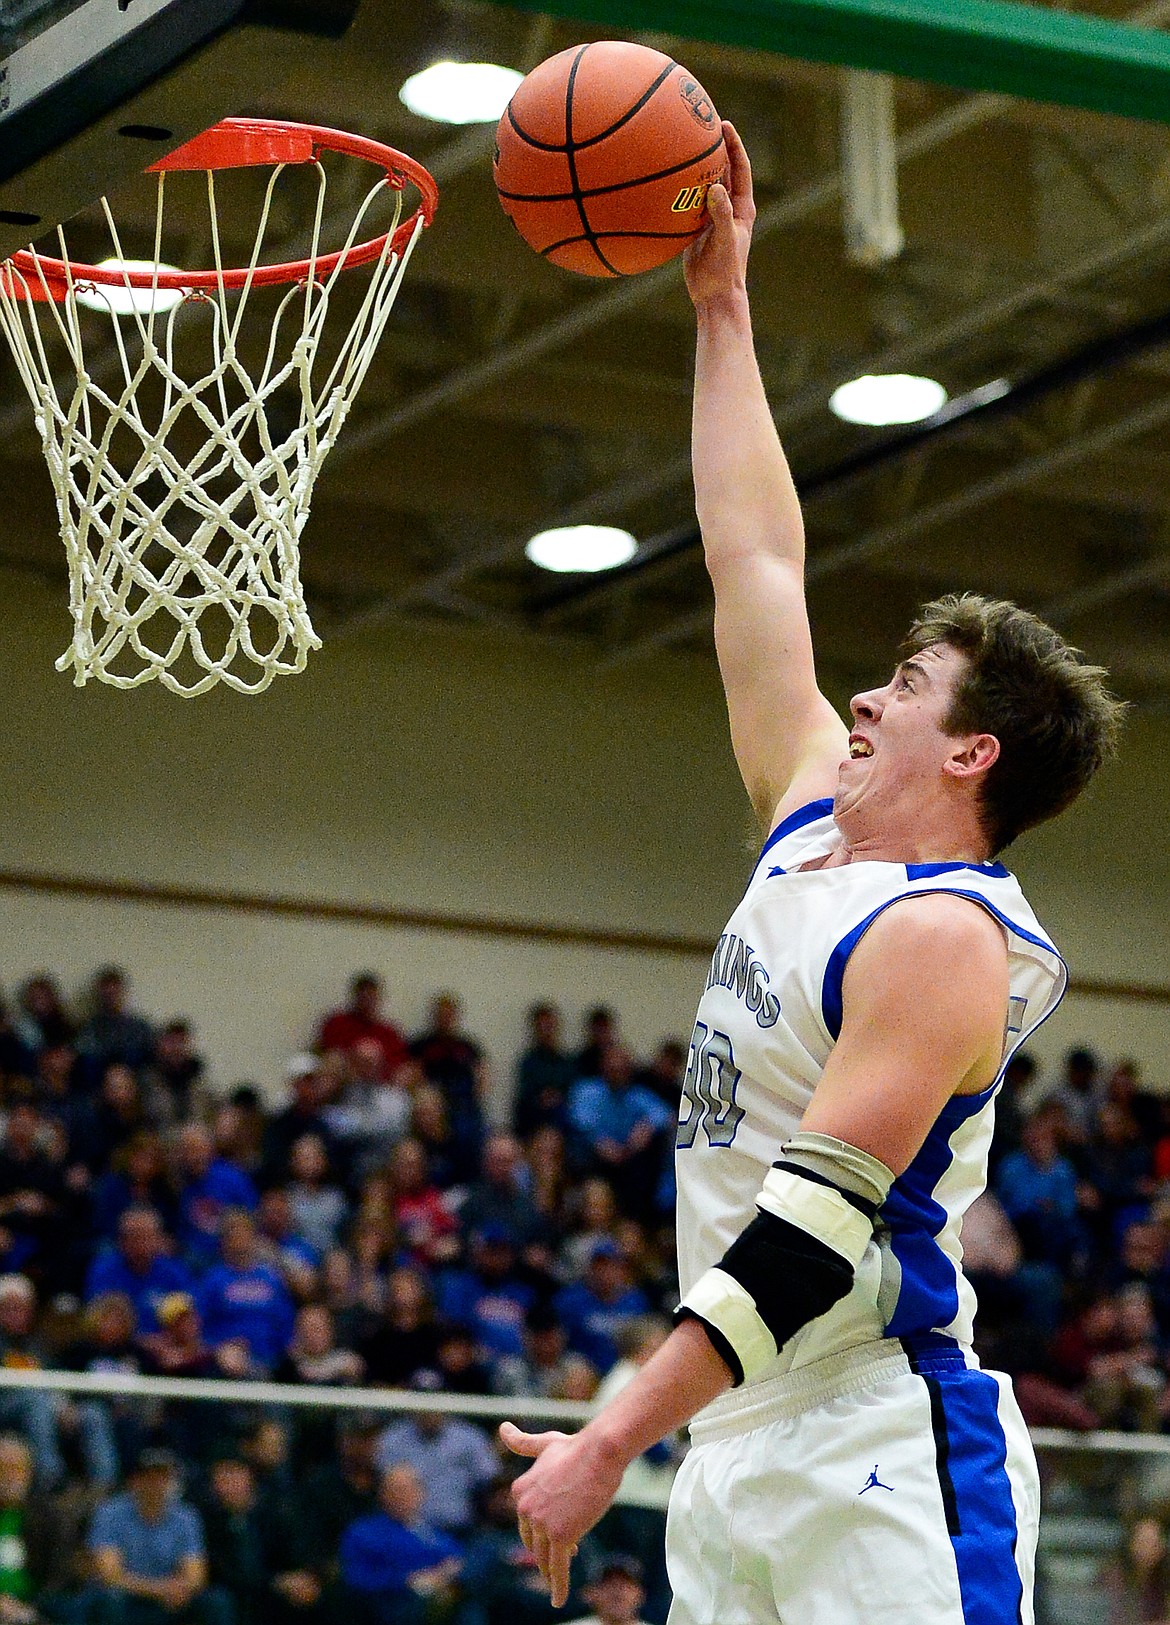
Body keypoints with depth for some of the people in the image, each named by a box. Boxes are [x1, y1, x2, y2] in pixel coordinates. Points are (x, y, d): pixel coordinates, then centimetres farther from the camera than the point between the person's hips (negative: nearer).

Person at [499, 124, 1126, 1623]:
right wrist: (721, 307, 27)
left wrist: (612, 1441, -23)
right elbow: (754, 561, 24)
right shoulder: (812, 837, 15)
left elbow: (821, 1221, -19)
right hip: (739, 1446, 9)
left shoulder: (942, 935, -11)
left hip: (888, 1456, -9)